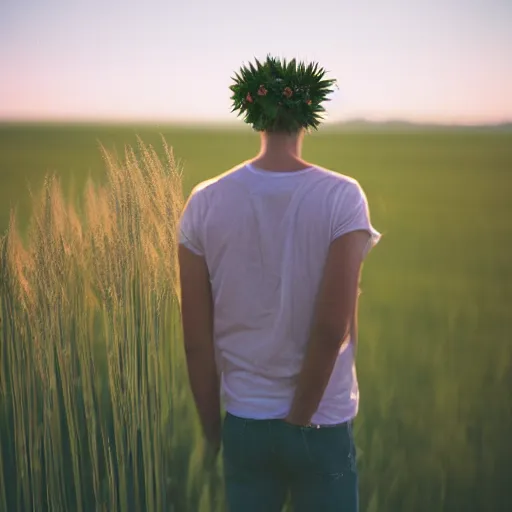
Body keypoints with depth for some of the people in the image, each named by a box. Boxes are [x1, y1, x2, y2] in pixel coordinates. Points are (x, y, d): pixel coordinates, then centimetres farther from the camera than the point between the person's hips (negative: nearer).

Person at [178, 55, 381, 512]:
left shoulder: (205, 203, -8)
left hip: (244, 423, 2)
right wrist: (299, 420, -9)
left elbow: (196, 340, -5)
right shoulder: (342, 197, -14)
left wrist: (212, 429, 7)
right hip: (323, 427, -2)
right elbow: (333, 328, -21)